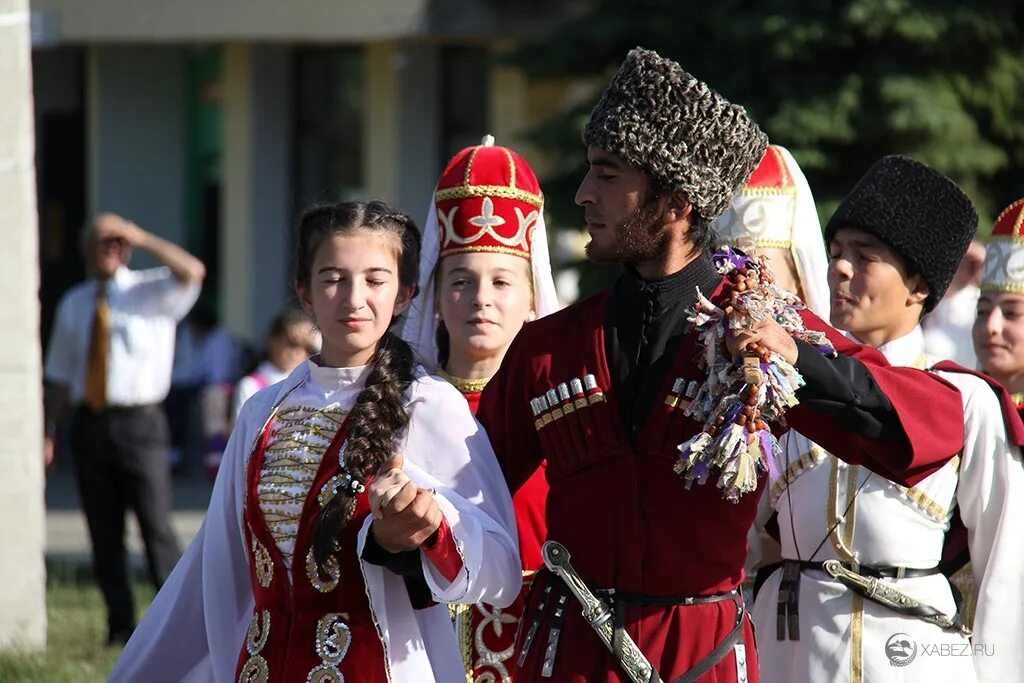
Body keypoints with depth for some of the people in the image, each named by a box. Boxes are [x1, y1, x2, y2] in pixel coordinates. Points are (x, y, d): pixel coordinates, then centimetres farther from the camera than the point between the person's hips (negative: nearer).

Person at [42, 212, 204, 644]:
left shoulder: (152, 292, 3)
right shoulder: (73, 305, 13)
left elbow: (192, 272, -19)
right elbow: (60, 377, 17)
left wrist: (142, 239, -17)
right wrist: (48, 432, 10)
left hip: (139, 423, -4)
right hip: (91, 425, 4)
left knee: (156, 525, -9)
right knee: (103, 533, 5)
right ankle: (121, 626, 12)